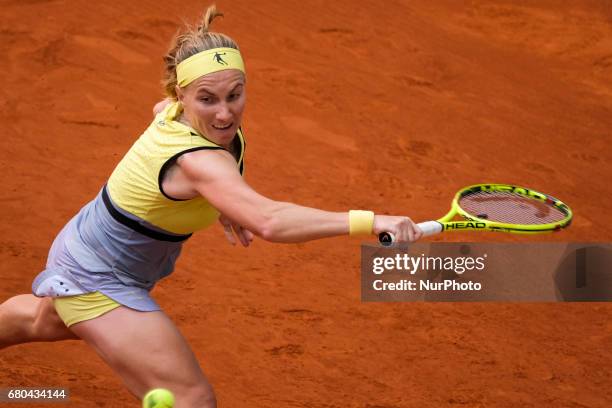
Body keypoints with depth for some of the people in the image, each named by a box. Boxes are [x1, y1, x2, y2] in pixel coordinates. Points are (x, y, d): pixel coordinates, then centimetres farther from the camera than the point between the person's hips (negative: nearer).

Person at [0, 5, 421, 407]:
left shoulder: (176, 109, -15)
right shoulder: (198, 159, -41)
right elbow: (268, 220, -58)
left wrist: (222, 206, 8)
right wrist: (369, 221, -66)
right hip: (98, 283, -10)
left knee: (45, 323, 41)